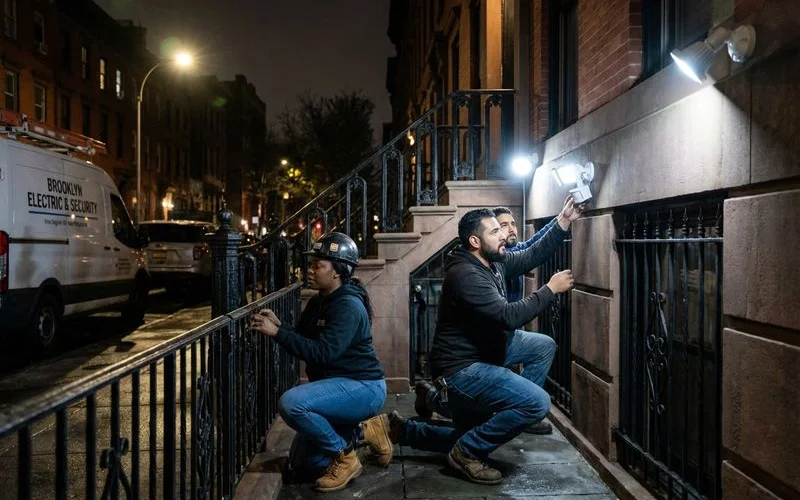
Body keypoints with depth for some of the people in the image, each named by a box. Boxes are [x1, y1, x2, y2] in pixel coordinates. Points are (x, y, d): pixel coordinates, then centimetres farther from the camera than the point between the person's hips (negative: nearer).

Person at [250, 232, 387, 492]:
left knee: (291, 403, -31)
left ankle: (344, 456, -12)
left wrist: (277, 332, -30)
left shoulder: (348, 306, -22)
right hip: (339, 385, 9)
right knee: (300, 465, 13)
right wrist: (278, 324, -10)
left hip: (362, 387, -9)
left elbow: (322, 353, -30)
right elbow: (302, 340, 8)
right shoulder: (319, 302, 8)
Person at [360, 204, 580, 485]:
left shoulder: (494, 263, 6)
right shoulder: (466, 275, -23)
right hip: (461, 371, -11)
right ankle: (467, 452, -6)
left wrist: (564, 221, 3)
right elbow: (509, 317, -30)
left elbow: (533, 256, 11)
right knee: (537, 403, -21)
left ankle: (395, 428, 23)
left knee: (469, 439, 24)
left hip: (471, 366, 11)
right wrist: (550, 290, -22)